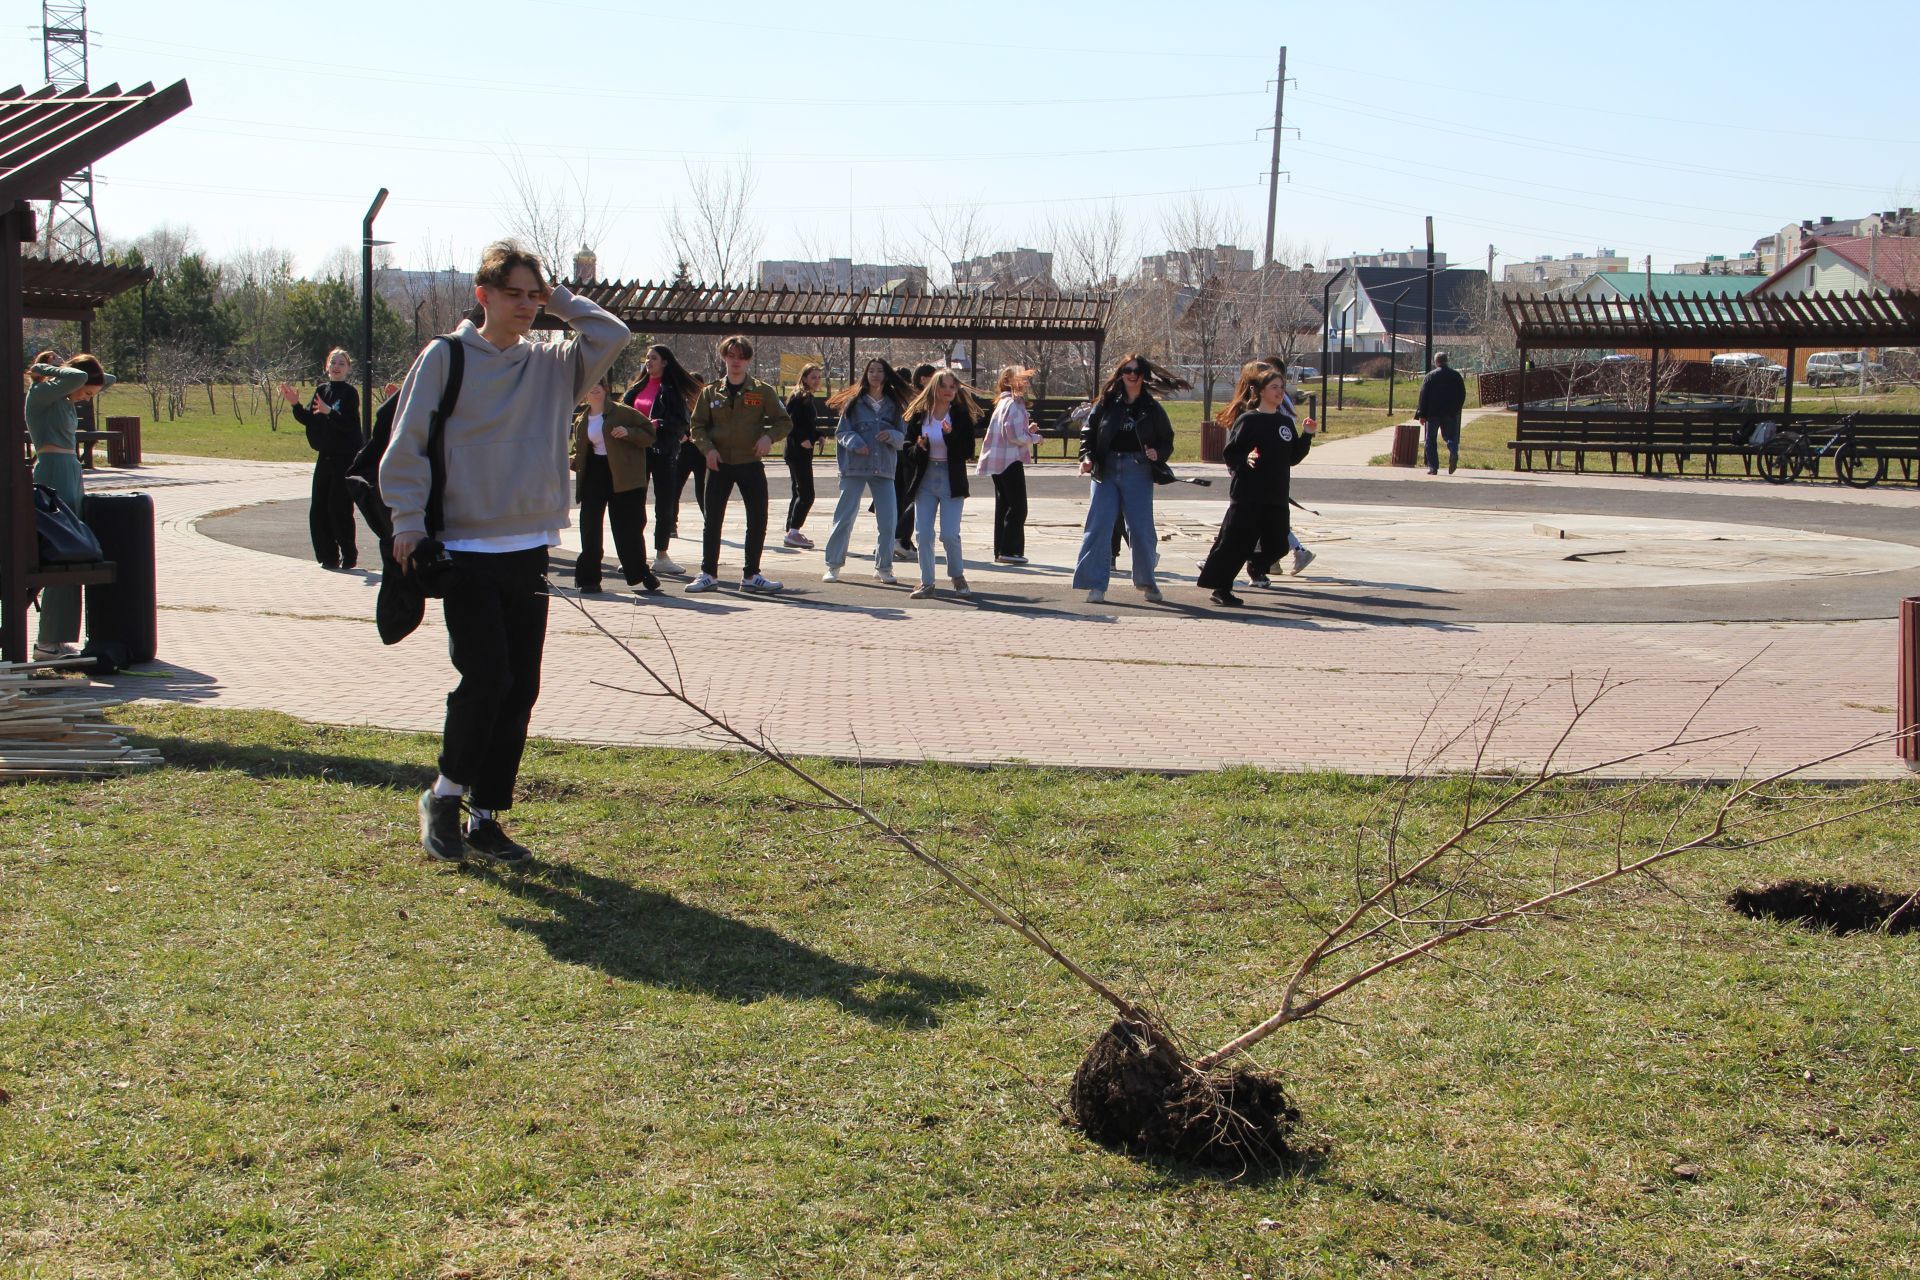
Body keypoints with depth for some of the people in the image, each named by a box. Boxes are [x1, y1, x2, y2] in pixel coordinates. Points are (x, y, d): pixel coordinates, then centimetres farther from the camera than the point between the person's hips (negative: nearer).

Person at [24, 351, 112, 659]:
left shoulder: (69, 400, 18)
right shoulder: (41, 393, -7)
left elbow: (109, 379, 23)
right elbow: (79, 377, -24)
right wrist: (44, 369, -6)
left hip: (72, 478, 9)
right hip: (53, 475, -9)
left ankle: (55, 639, 12)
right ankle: (49, 642, -7)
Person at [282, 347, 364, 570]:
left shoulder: (349, 393, -9)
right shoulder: (321, 390, 11)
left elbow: (349, 424, -19)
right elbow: (308, 419, 11)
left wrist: (329, 412, -32)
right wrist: (295, 405, -4)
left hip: (345, 459, -7)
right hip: (325, 457, 7)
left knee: (339, 509, -7)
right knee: (318, 509, 5)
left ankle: (349, 556, 7)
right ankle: (328, 556, 15)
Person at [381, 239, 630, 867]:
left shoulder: (554, 363, 10)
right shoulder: (445, 357, -1)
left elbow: (613, 335, -2)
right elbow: (406, 446, -3)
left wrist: (559, 298, 2)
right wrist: (408, 525, -10)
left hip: (531, 553, 5)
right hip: (465, 553, -4)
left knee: (520, 689, 5)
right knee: (486, 677, -13)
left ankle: (485, 817, 16)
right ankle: (444, 795, 9)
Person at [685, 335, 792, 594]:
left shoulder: (762, 392, 2)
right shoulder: (711, 393, 7)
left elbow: (784, 422, 5)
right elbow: (697, 426, 9)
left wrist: (769, 436, -15)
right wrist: (707, 448, -10)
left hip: (751, 464, -1)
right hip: (719, 464, 1)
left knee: (758, 521, -1)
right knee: (712, 520, 1)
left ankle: (751, 575, 11)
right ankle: (708, 574, 11)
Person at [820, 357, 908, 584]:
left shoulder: (894, 404, 10)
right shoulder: (854, 402, 3)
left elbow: (903, 436, 10)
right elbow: (842, 432, 2)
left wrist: (891, 435, -11)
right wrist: (854, 442, -16)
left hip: (884, 469, 2)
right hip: (855, 466, -2)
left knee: (888, 519, -1)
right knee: (845, 516, -2)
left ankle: (883, 567, 13)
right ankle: (833, 565, 7)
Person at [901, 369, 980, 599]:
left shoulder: (962, 416, -2)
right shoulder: (918, 416, 4)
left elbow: (967, 452, -8)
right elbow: (908, 450, 6)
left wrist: (951, 435, -22)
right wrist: (919, 448, -16)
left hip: (951, 481, -2)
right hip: (924, 480, 2)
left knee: (949, 534, -8)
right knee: (923, 534, 0)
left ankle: (958, 577, 15)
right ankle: (926, 582, 11)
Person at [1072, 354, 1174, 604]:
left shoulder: (1152, 408, 5)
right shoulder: (1106, 403, 5)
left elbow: (1167, 441, 9)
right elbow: (1088, 431, 7)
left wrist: (1158, 453, -11)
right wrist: (1087, 457, -9)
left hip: (1138, 473, 0)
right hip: (1106, 471, 0)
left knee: (1141, 528, 0)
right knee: (1099, 525, -7)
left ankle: (1146, 581, 21)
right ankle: (1096, 585, -2)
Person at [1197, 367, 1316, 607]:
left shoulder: (1286, 422, 13)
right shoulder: (1247, 420, -4)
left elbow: (1293, 458, 15)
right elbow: (1230, 454, -7)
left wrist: (1307, 435, 6)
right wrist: (1245, 460, -25)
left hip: (1276, 497, 6)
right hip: (1247, 496, -6)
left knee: (1278, 544, 1)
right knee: (1236, 542, -5)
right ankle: (1221, 588, 5)